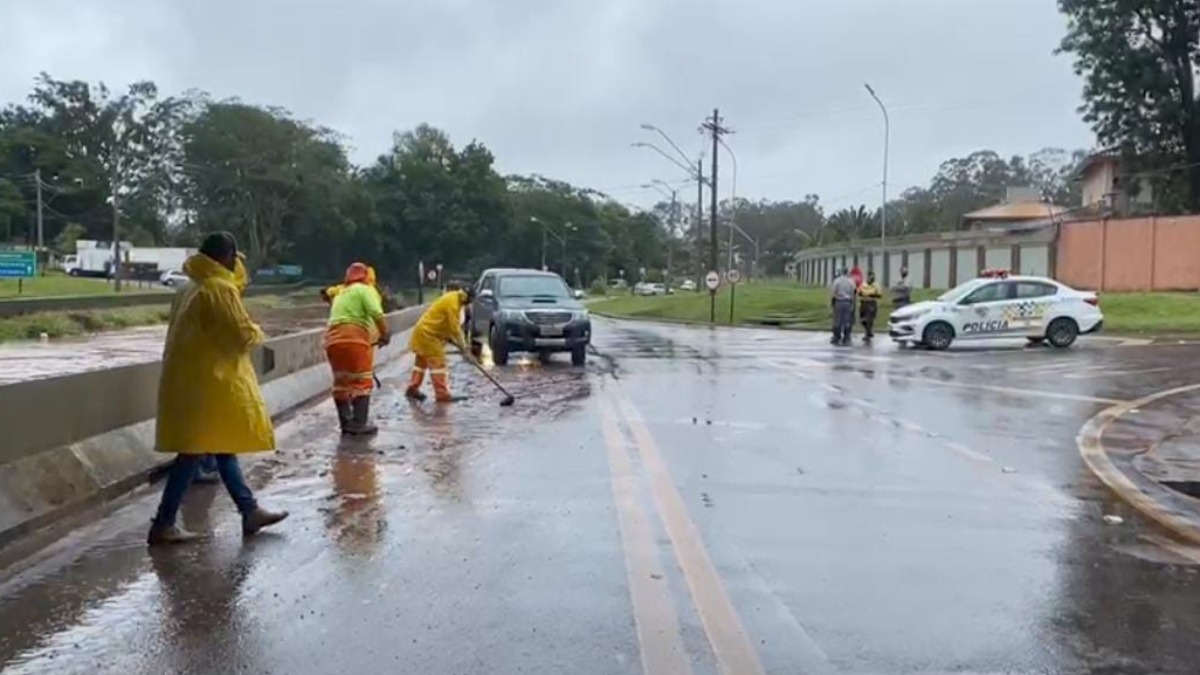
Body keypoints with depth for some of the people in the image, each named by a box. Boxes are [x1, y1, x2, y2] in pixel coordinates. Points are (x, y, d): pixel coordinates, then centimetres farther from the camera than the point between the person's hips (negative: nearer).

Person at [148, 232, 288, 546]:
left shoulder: (194, 289, 14)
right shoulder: (221, 289, -15)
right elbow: (242, 335, -17)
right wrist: (256, 332, 4)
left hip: (190, 378, 10)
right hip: (206, 382, -10)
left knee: (222, 447, 13)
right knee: (194, 452, -4)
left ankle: (251, 511, 22)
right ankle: (163, 524, 1)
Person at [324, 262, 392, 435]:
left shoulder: (340, 294, 30)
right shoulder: (365, 289, 6)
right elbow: (376, 313, -11)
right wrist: (385, 333, 0)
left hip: (332, 340, 7)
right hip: (354, 339, -7)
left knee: (341, 383, 14)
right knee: (363, 381, -1)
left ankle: (346, 423, 16)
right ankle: (359, 424, -6)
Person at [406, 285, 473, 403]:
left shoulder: (452, 299, 11)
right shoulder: (452, 302, -20)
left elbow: (449, 325, 17)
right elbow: (454, 328, -21)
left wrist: (454, 341, 14)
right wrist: (463, 346, -15)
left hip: (424, 331, 11)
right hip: (428, 334, -11)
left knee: (422, 361, 17)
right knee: (438, 363, -10)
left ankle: (412, 388, 25)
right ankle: (443, 394, -10)